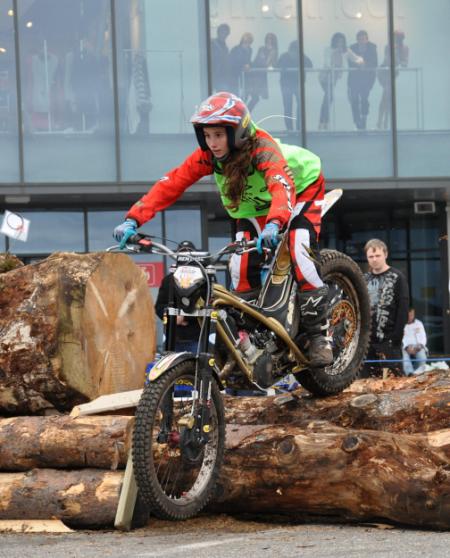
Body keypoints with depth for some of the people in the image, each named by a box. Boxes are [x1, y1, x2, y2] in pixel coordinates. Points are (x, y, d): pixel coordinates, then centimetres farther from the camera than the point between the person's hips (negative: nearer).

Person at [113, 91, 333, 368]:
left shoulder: (262, 148, -38)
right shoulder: (208, 155, -22)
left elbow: (282, 187, -55)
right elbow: (171, 184, -26)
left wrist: (274, 223, -75)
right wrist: (134, 219, -38)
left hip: (301, 188, -5)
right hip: (253, 205, 5)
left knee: (300, 252, -26)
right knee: (242, 267, -11)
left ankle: (319, 334, -18)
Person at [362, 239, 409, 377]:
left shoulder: (397, 277, -1)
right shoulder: (365, 279, 14)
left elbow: (403, 310, -7)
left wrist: (397, 337, -13)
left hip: (389, 340, -5)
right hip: (367, 340, 5)